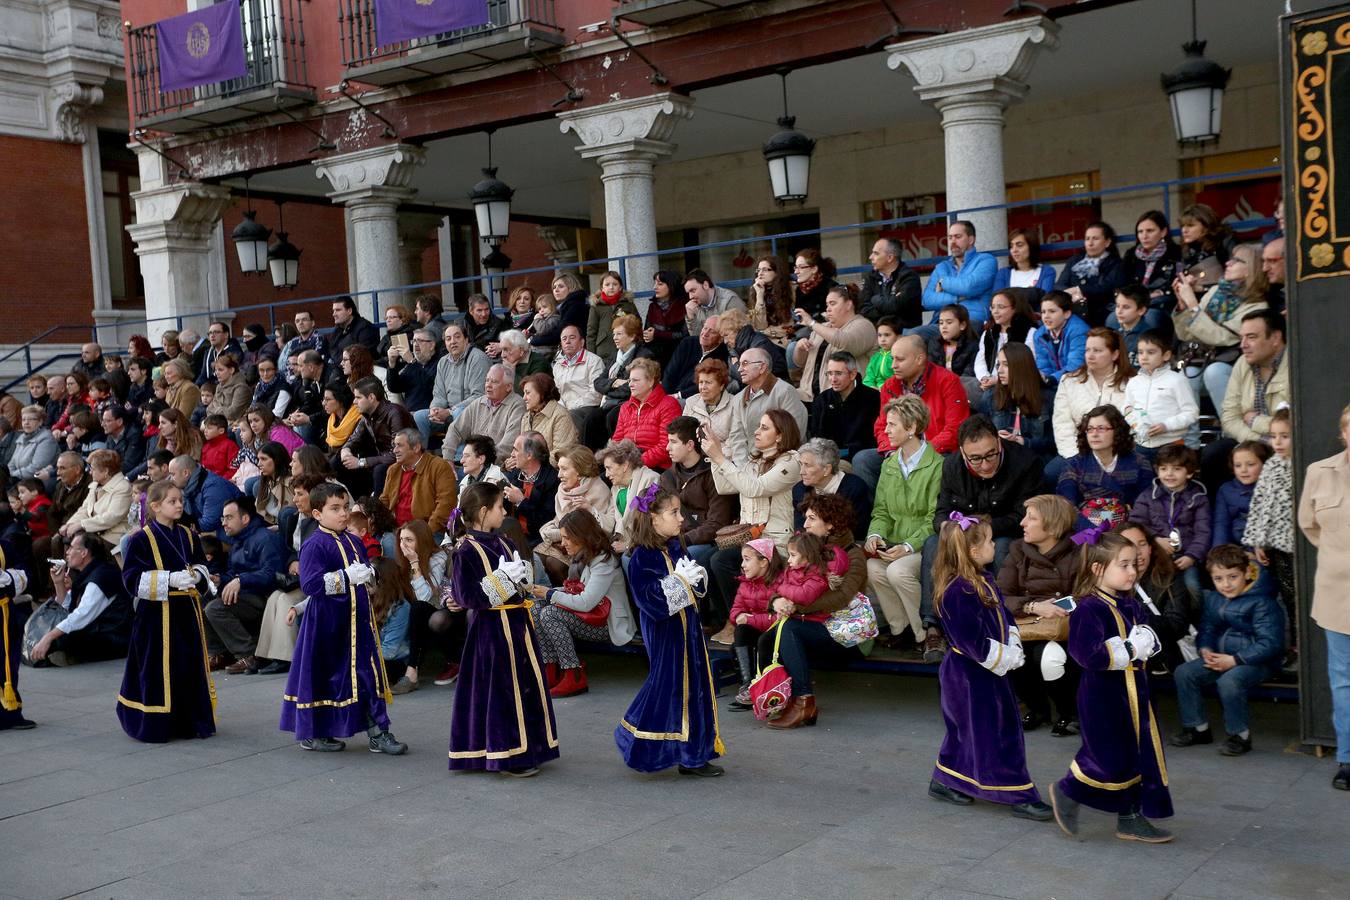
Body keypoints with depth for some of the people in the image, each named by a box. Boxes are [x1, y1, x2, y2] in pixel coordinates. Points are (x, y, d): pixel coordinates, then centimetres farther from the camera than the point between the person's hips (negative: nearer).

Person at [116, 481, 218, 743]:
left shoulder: (189, 536, 10)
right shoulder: (141, 539, -7)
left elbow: (202, 566, 18)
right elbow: (133, 578, -13)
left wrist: (197, 575, -5)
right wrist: (169, 579, -21)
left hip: (187, 611, 6)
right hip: (157, 614, -5)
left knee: (191, 665, 10)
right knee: (159, 669, -3)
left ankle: (191, 721, 20)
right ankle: (154, 725, 8)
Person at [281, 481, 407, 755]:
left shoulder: (354, 542, 10)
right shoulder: (314, 545, -13)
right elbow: (310, 584, -23)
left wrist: (368, 574, 0)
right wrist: (347, 576, -25)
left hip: (357, 619, 7)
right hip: (326, 622, -7)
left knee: (368, 672, 6)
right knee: (321, 674, 4)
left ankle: (377, 732, 12)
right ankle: (311, 733, 20)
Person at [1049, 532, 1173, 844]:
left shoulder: (1131, 605, 8)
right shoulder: (1088, 608, -20)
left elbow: (1150, 638, 13)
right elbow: (1089, 654, -28)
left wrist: (1145, 643, -10)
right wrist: (1129, 649, -18)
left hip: (1133, 692, 9)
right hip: (1103, 697, -9)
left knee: (1139, 757, 13)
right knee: (1111, 759, -4)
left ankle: (1131, 818, 24)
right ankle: (1067, 792, 19)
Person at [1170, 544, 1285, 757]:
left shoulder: (1262, 603, -15)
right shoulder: (1213, 599, 8)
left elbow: (1269, 644, -20)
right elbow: (1206, 629, 16)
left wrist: (1234, 660, -22)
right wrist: (1205, 650, -7)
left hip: (1257, 660, -7)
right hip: (1220, 658, 8)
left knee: (1229, 681, -34)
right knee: (1183, 673, -7)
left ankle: (1240, 735, -13)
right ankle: (1197, 728, 6)